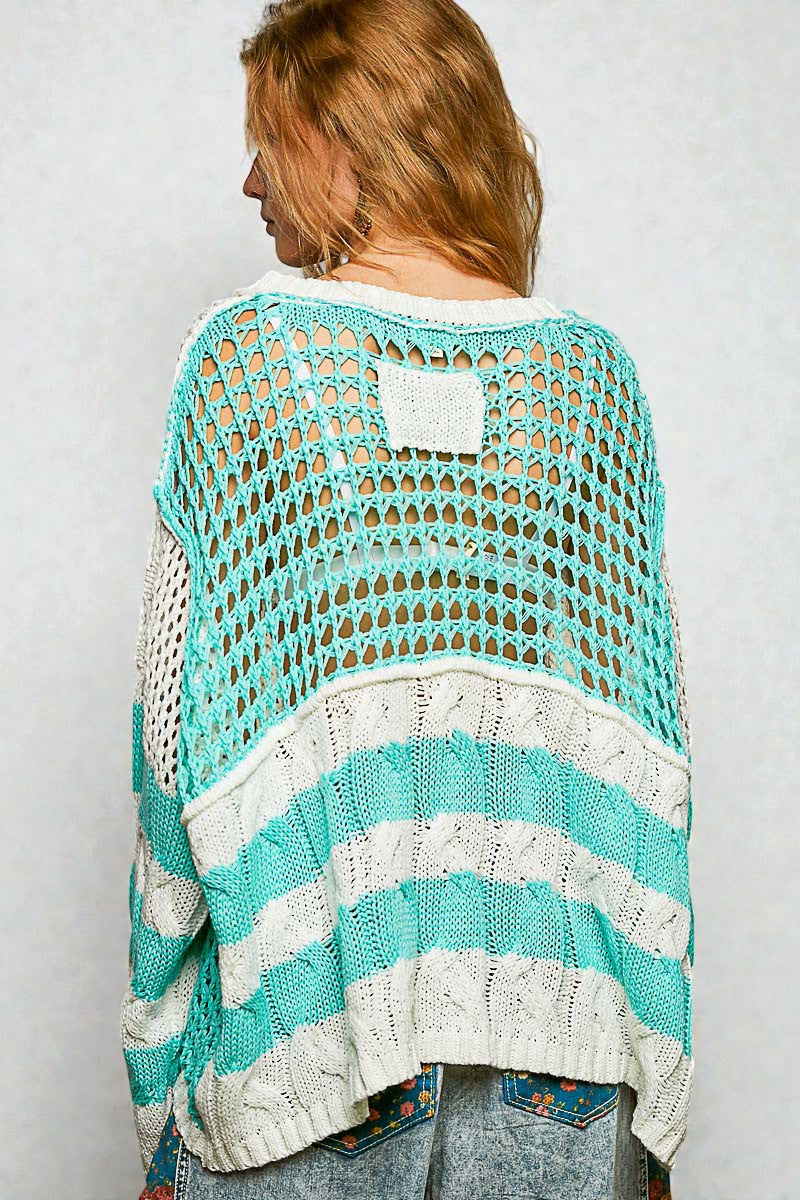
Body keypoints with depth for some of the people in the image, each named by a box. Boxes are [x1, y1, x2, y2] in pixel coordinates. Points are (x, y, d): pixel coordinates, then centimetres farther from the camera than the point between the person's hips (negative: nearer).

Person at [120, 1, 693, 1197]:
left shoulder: (238, 350, -6)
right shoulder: (595, 370, 1)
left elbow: (182, 697, -5)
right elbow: (651, 710, 2)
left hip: (307, 963, -2)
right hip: (558, 989, 2)